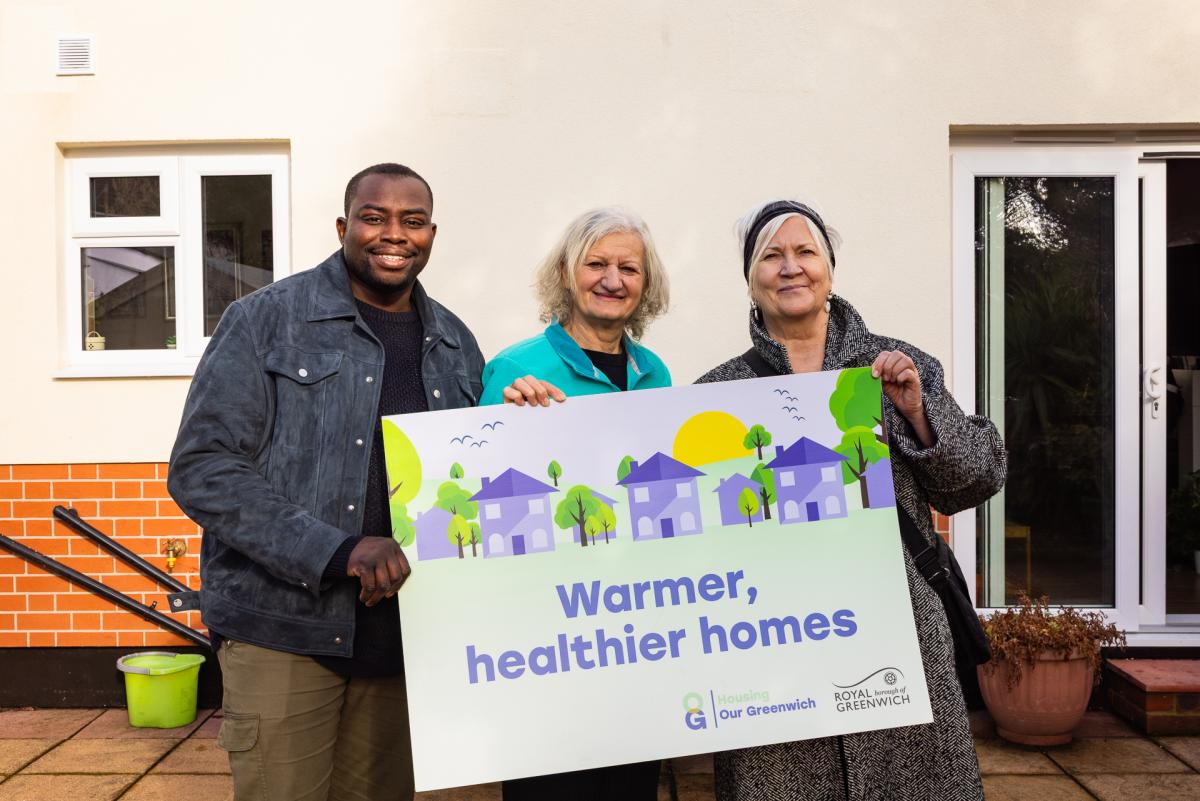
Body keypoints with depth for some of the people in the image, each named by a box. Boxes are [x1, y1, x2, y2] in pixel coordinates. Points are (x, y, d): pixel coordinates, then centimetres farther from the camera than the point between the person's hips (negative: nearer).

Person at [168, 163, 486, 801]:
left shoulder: (456, 345, 11)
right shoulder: (264, 321, -4)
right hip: (285, 629, -4)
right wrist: (340, 550, -21)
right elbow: (201, 468, -11)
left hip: (402, 630, 4)